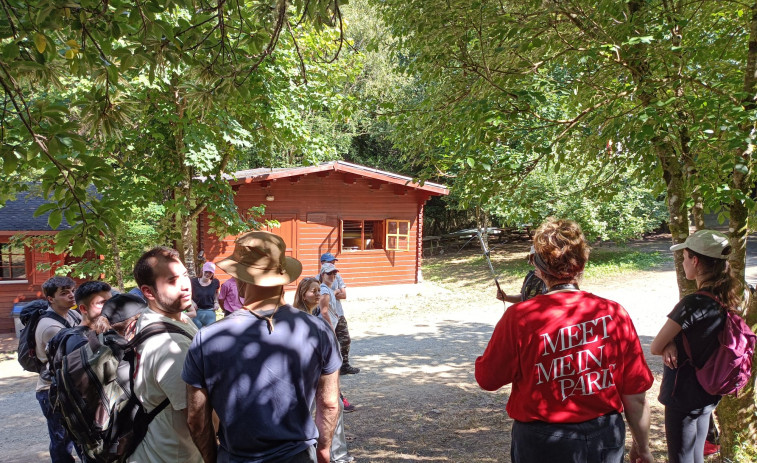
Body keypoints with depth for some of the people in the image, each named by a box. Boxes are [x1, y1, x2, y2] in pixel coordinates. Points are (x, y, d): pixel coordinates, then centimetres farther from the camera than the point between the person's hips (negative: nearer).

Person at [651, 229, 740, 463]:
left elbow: (655, 348, -20)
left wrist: (669, 346, -1)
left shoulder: (692, 303, -26)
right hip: (709, 394, 8)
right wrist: (672, 344, -12)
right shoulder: (729, 299, -1)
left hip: (684, 395, -8)